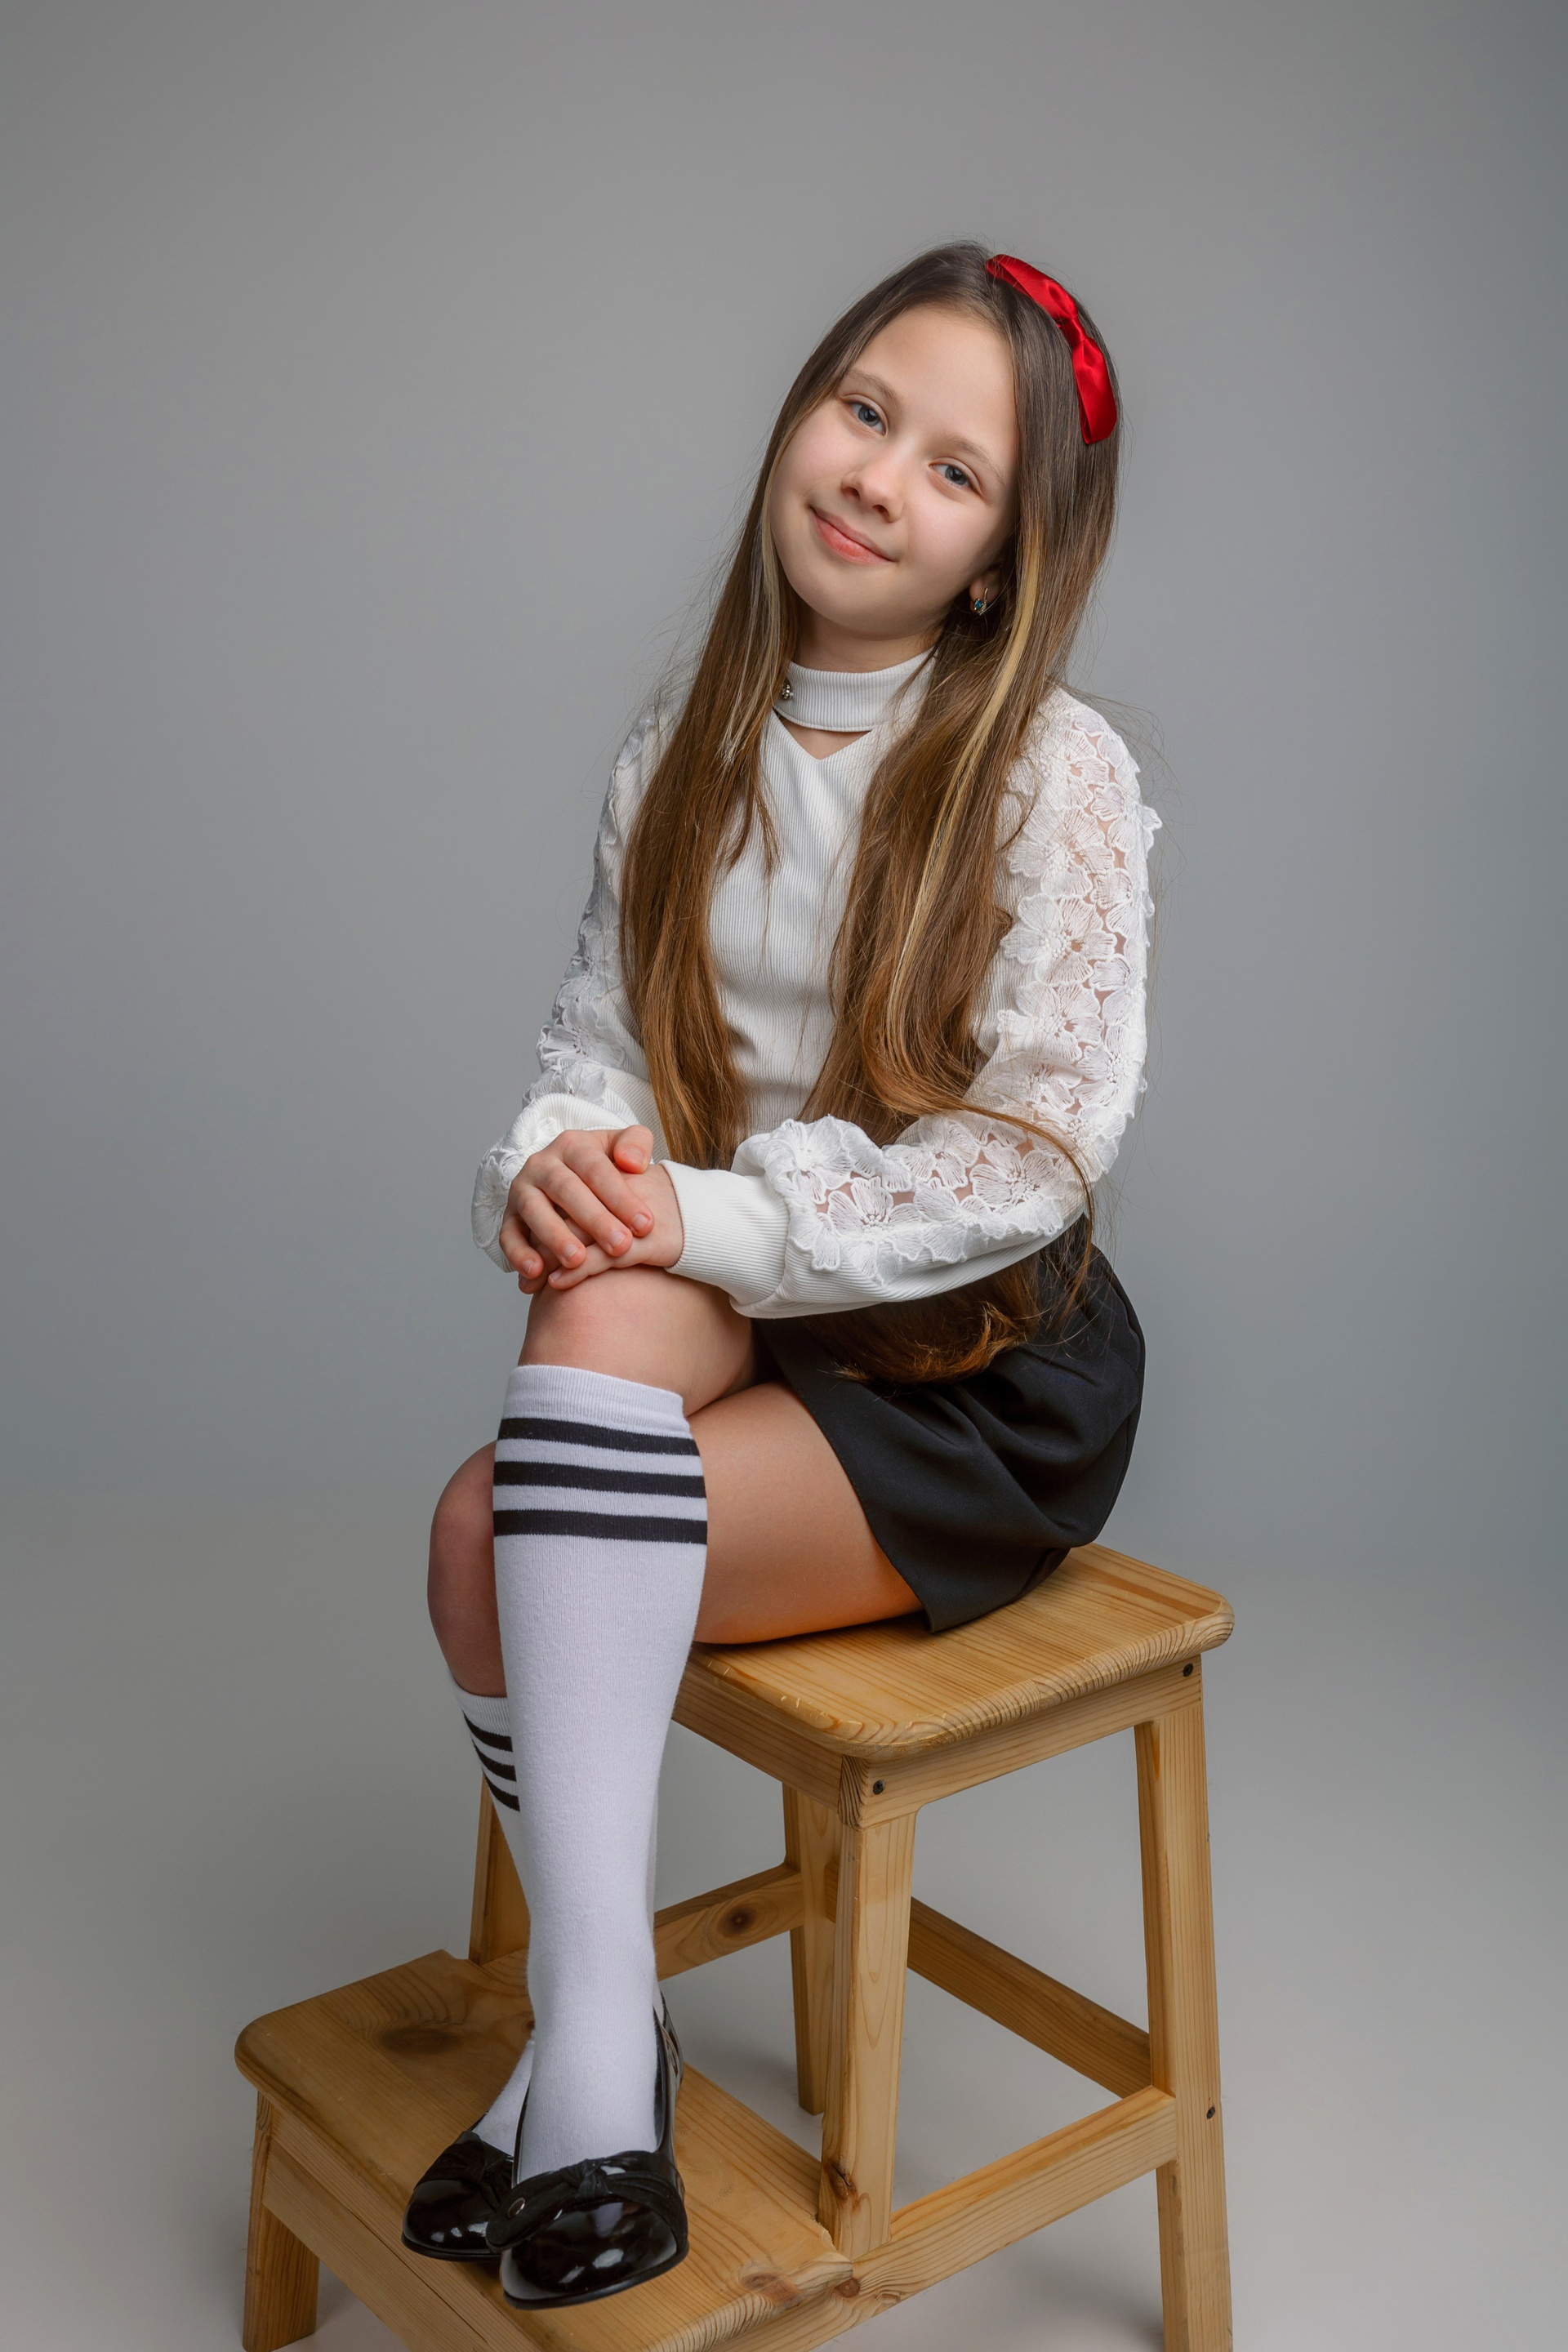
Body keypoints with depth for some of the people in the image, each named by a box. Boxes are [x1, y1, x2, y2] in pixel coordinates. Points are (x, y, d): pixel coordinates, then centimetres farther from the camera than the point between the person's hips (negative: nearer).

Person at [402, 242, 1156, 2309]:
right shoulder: (688, 755, 8)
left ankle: (590, 2035, -12)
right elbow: (598, 1038, 8)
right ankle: (600, 2028, -7)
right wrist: (560, 1153, -16)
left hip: (983, 1382, -5)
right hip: (733, 1356, 5)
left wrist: (718, 1224, -23)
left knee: (495, 1541, -25)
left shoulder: (1052, 767, -8)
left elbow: (1042, 1146, -15)